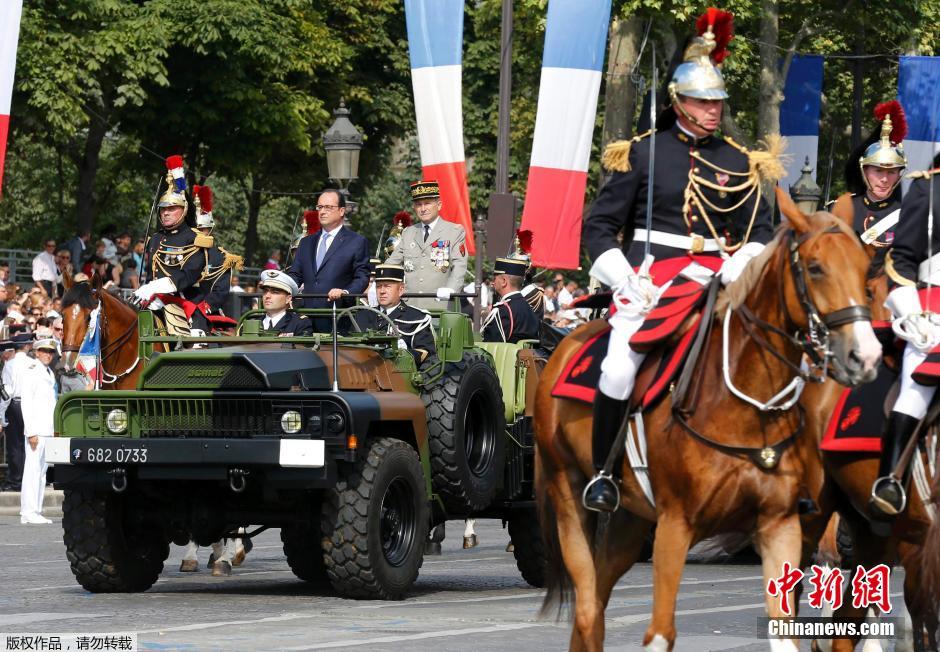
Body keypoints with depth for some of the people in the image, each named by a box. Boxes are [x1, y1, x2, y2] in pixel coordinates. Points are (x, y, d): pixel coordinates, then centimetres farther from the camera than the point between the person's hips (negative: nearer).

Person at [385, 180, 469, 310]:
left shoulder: (455, 232, 6)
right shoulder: (408, 233, 19)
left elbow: (459, 266, -5)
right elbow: (391, 264, 17)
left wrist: (450, 289, -24)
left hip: (440, 306, -3)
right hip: (409, 307, 3)